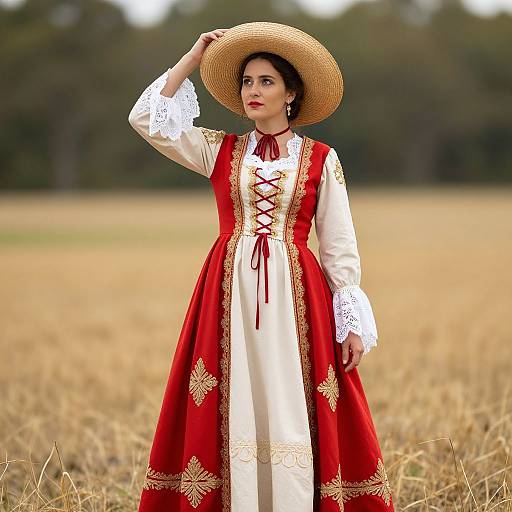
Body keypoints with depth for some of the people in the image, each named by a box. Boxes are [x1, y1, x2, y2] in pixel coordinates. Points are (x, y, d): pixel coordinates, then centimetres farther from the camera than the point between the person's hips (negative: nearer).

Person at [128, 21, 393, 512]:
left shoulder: (321, 159, 5)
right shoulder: (219, 150, 10)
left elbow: (340, 247, 4)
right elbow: (147, 119, 2)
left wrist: (353, 324, -3)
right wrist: (192, 59, 4)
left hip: (295, 297, -1)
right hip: (230, 293, 2)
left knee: (292, 414, -4)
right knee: (234, 415, -1)